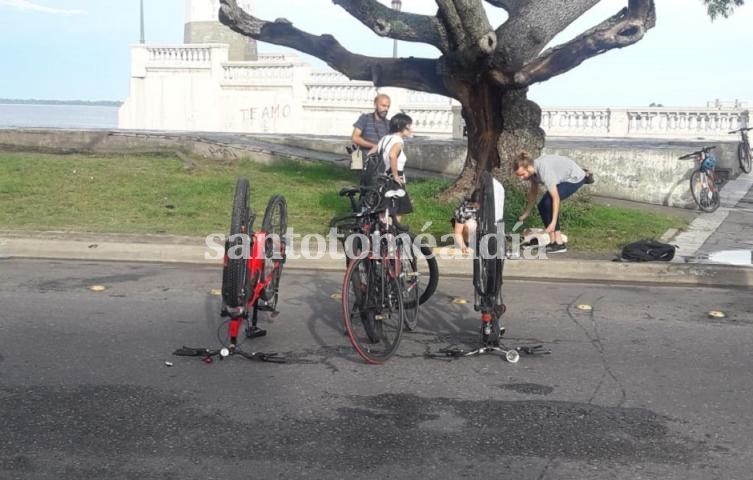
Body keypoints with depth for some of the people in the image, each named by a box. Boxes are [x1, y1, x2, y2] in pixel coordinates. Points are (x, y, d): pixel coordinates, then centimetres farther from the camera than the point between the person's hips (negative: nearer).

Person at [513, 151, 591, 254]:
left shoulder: (544, 171, -35)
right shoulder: (533, 170, -9)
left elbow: (556, 198, -35)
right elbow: (533, 192, 8)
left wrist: (553, 223, -37)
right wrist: (526, 213, 13)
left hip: (575, 178, -9)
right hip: (565, 178, 9)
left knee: (548, 203, -23)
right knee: (543, 206, 2)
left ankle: (558, 243, -19)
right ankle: (554, 241, 6)